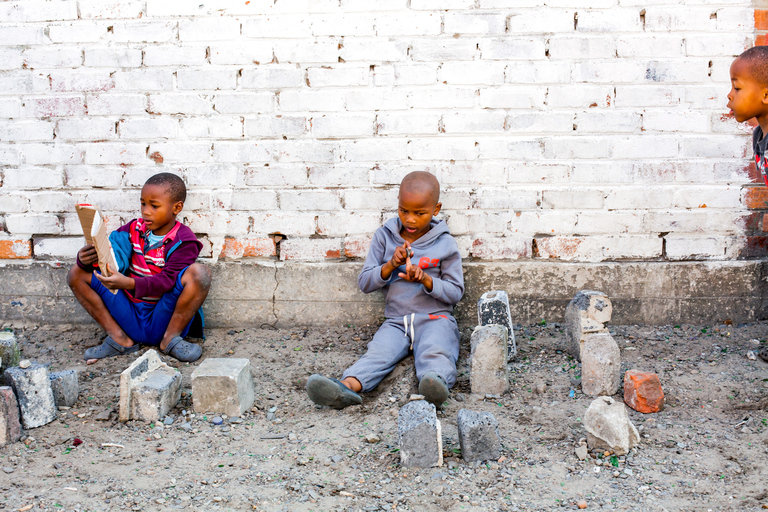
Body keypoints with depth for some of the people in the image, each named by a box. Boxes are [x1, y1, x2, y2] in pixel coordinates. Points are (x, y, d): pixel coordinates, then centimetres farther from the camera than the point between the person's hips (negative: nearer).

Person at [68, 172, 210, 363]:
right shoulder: (133, 229, 7)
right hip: (130, 317, 5)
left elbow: (167, 281, -21)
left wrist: (128, 283, -36)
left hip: (164, 321, -5)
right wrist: (87, 259, -22)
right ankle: (119, 338, -6)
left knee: (199, 272, -29)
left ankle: (171, 338, -13)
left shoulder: (183, 241, -8)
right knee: (77, 273, -2)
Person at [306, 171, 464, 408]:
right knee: (378, 351, -29)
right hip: (396, 321, 2)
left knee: (435, 352, -34)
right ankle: (347, 387, -56)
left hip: (435, 319, -1)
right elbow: (364, 284, 8)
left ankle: (437, 382, -65)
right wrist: (390, 265, -11)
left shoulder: (445, 244, 4)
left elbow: (455, 292, 5)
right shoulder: (384, 236, 10)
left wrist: (426, 278, -14)